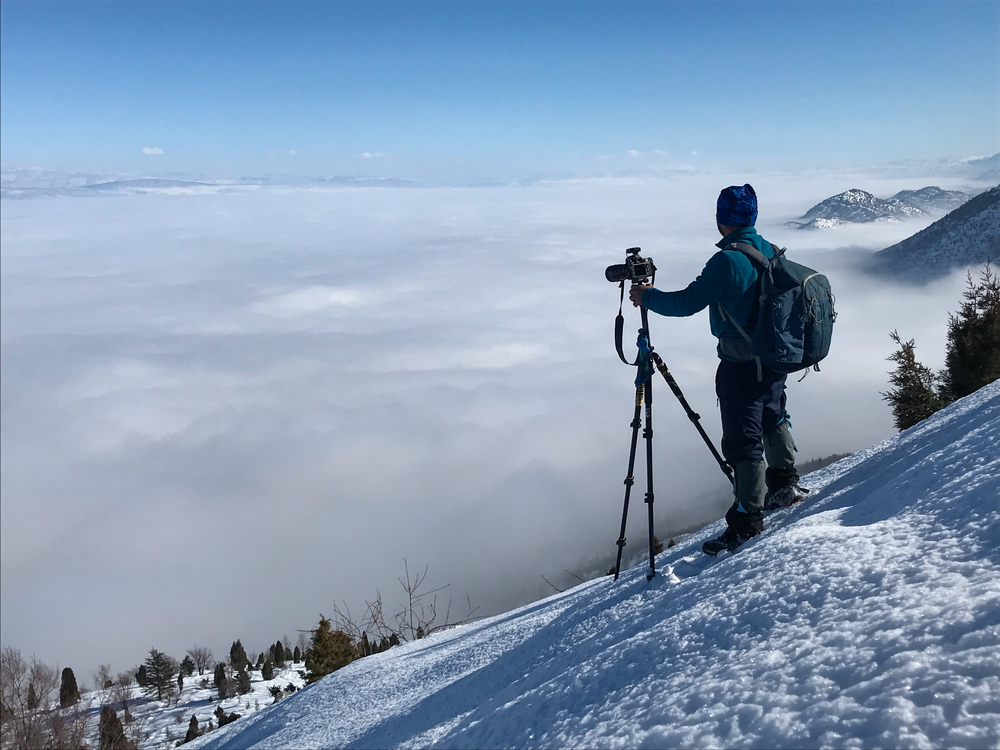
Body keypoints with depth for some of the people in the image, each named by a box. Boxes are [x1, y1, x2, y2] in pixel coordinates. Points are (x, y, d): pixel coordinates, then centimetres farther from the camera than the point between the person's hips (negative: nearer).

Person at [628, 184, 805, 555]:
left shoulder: (727, 261, -21)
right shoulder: (770, 252, 5)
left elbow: (687, 302, -20)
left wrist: (647, 297, -6)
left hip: (740, 364, -9)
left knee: (743, 439, -4)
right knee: (773, 417, 27)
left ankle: (747, 518, 1)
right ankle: (785, 483, 39)